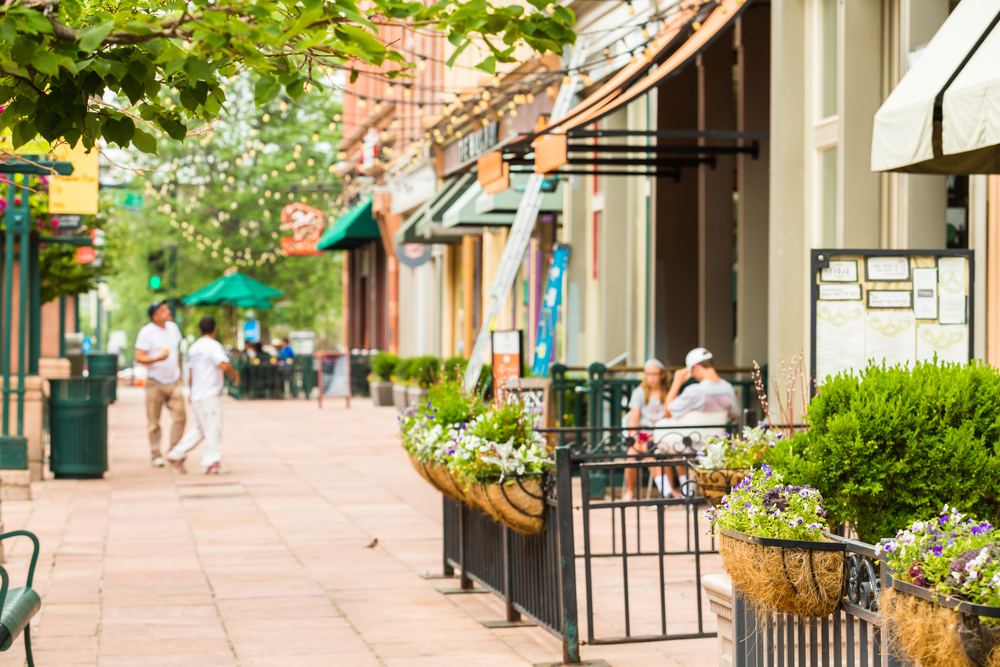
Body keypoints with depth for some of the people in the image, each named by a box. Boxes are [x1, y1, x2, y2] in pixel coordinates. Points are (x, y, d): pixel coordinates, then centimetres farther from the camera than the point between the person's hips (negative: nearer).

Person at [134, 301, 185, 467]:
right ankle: (156, 455, 13)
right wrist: (159, 358, -30)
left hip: (174, 381, 5)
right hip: (155, 383, -5)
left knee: (179, 416, -6)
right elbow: (139, 357, -16)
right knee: (154, 422, 2)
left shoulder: (173, 327, 8)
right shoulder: (146, 332, -11)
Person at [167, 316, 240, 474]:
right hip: (210, 396, -9)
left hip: (197, 396, 9)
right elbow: (224, 365, -26)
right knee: (213, 429, -5)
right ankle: (212, 463, -5)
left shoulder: (194, 347, 15)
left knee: (200, 428, 16)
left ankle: (176, 455, 15)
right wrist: (235, 374, -7)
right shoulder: (213, 345, -11)